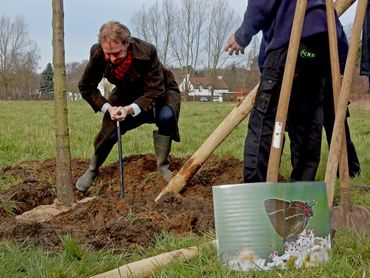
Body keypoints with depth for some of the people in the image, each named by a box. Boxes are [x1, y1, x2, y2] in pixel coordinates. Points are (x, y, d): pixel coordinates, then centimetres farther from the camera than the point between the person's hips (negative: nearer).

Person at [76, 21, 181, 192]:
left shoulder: (146, 52, -38)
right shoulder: (97, 54, -29)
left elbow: (155, 91, -32)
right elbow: (86, 87, -15)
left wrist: (131, 109, -47)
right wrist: (108, 108, -28)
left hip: (160, 91, -2)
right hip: (126, 94, 3)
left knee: (166, 116, -33)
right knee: (110, 132, -10)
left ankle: (163, 167, -13)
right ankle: (92, 170, 19)